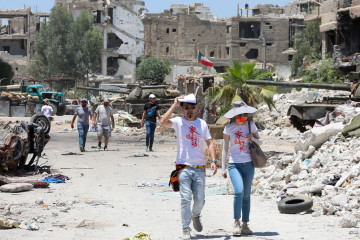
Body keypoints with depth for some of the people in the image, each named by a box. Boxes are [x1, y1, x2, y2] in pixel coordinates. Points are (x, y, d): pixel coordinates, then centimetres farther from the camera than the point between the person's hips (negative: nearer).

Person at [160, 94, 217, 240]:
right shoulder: (178, 122, 1)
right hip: (184, 168, -3)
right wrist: (174, 105, -13)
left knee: (200, 200, 5)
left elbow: (210, 142, 13)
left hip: (199, 168, 3)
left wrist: (213, 160, 0)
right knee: (185, 199, -8)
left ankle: (195, 216, 37)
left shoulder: (202, 124, 12)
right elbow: (163, 122, -18)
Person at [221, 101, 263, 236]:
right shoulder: (229, 128, 0)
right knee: (239, 191, -20)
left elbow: (260, 142, 13)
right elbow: (225, 148, 4)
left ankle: (245, 225, 10)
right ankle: (236, 223, -9)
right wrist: (223, 168, 1)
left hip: (248, 164, 2)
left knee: (246, 196, 3)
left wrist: (253, 138, -10)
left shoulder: (250, 125, 4)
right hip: (234, 164, -2)